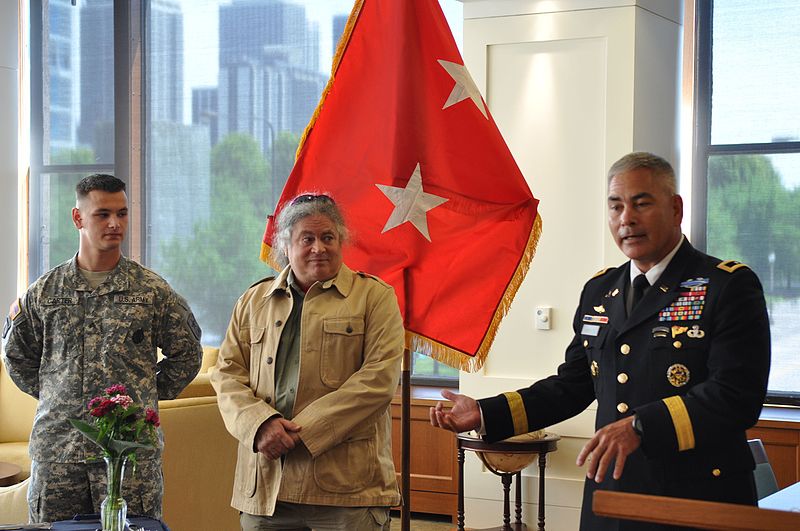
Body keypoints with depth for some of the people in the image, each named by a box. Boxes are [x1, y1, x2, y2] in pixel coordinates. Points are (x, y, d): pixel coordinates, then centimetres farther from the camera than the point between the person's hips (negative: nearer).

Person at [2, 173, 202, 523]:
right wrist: (53, 395, 13)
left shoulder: (152, 291, 3)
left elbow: (186, 354, 13)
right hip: (55, 451, 2)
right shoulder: (44, 291, 6)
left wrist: (147, 396, 8)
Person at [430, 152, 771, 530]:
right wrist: (485, 414, 6)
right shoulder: (599, 291, 13)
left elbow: (737, 396, -17)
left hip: (699, 500, -5)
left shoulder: (730, 287, -7)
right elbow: (571, 386, 16)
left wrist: (642, 426, -26)